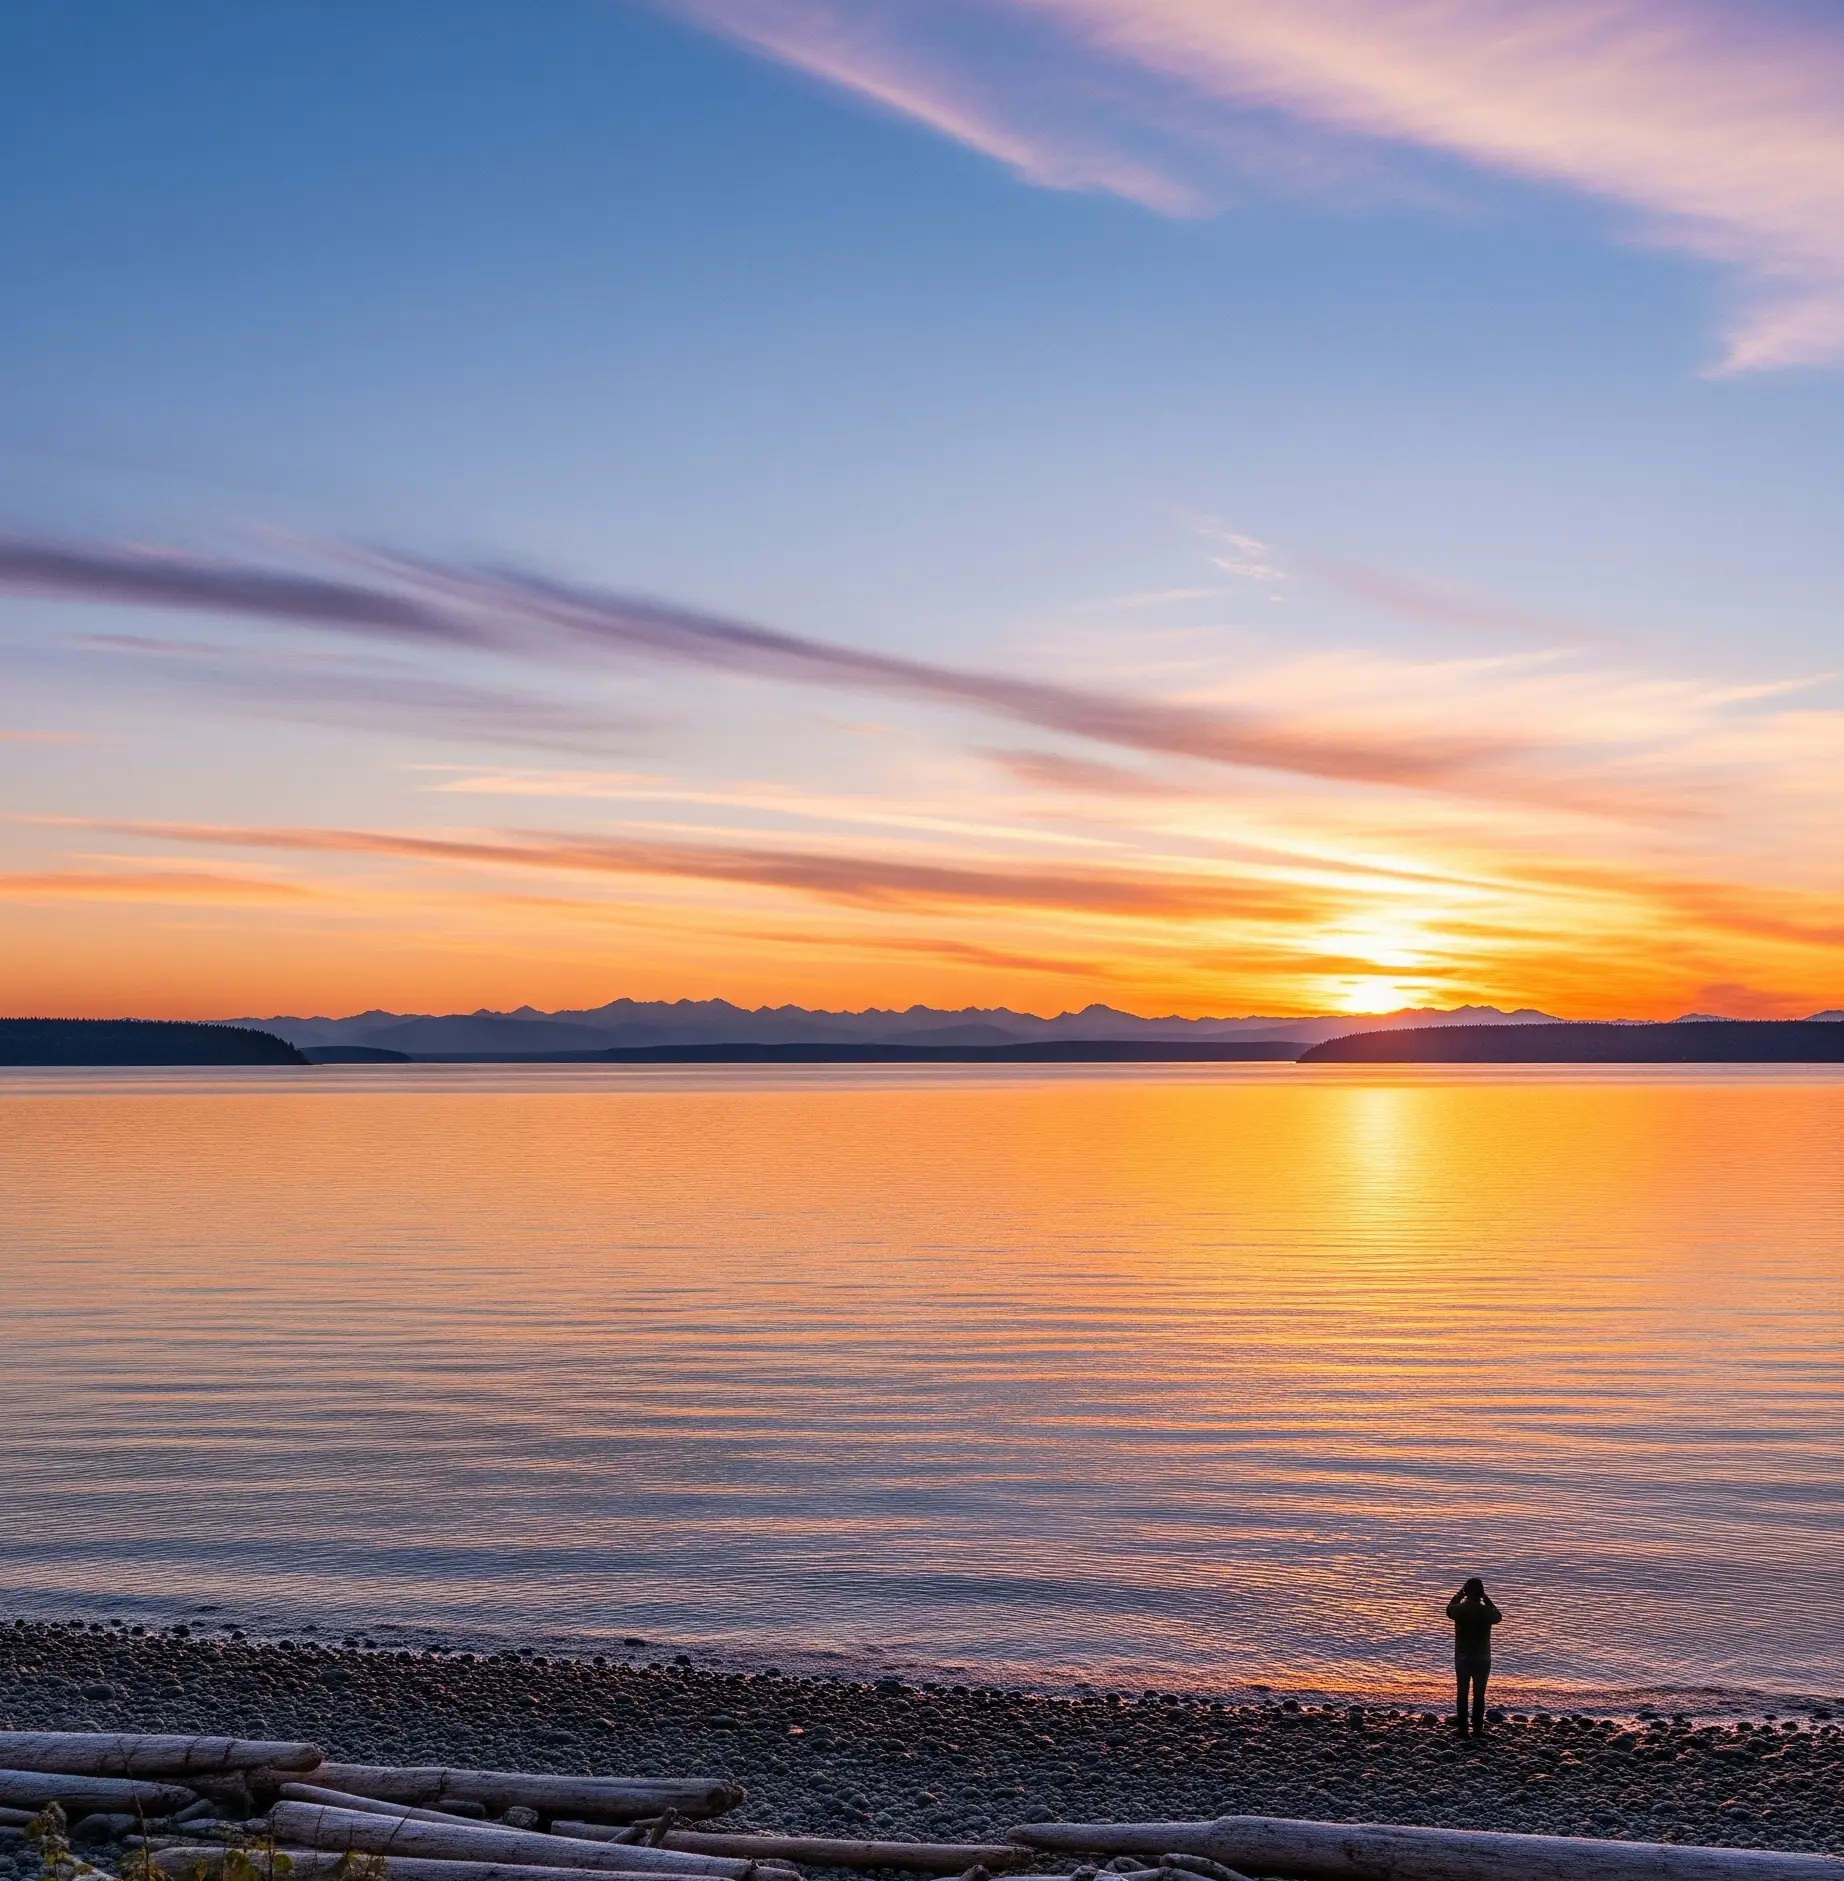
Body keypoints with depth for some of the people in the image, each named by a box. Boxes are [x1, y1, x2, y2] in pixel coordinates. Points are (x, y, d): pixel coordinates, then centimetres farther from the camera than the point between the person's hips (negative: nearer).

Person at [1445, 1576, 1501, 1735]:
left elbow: (1449, 1608, 12)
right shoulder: (1487, 1611, -15)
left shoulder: (1459, 1609, -12)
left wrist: (1459, 1595, 13)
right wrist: (1487, 1599, 5)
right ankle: (1477, 1729, 11)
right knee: (1479, 1695, 9)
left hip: (1462, 1658, 1)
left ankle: (1462, 1728, 11)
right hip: (1482, 1659, 0)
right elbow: (1498, 1616, 9)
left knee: (1462, 1693, 10)